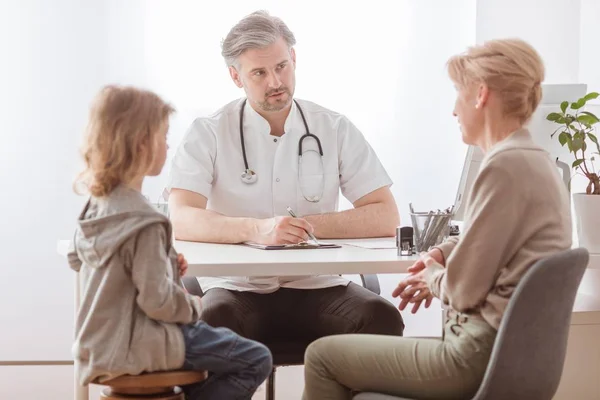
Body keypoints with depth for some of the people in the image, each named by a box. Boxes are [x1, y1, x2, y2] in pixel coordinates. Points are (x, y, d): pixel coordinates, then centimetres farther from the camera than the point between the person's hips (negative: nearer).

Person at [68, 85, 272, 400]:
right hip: (135, 348, -9)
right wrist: (193, 307, -4)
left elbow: (77, 259, 15)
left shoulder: (97, 202, 2)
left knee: (215, 335, 30)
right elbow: (157, 300, -26)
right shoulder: (143, 221, -25)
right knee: (257, 361, -4)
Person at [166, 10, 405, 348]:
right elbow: (181, 220, -13)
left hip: (316, 286, 2)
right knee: (211, 320, -37)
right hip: (237, 288, -2)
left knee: (382, 317, -29)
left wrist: (310, 226, -11)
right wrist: (256, 229, -29)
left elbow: (386, 218, 2)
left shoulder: (336, 130, 7)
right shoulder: (208, 134, 1)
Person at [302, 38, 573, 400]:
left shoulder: (506, 165, -20)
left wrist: (435, 278, 4)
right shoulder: (537, 161, 11)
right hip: (510, 353, 10)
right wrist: (442, 254, 14)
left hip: (480, 359, -10)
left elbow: (464, 289, -18)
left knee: (323, 356, 4)